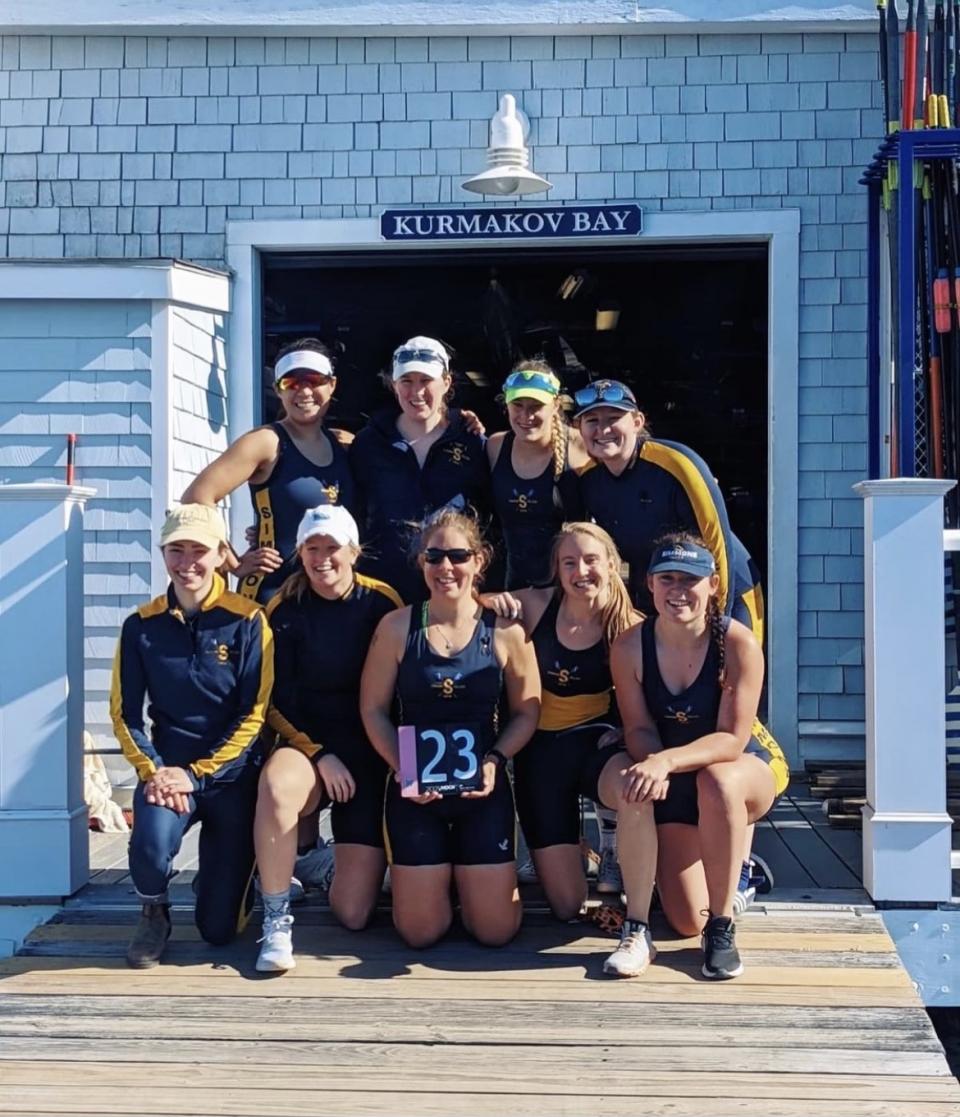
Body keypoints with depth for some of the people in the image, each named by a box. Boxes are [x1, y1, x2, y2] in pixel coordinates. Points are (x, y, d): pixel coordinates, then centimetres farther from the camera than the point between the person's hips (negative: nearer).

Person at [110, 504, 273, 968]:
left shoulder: (247, 621, -6)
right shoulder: (141, 625, 1)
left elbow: (254, 713, -8)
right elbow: (125, 712, 2)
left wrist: (197, 773, -13)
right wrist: (152, 770, -13)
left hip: (231, 774, -1)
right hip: (166, 767, 1)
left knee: (220, 926, -1)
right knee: (151, 845, -33)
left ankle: (223, 873, 37)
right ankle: (154, 912, 4)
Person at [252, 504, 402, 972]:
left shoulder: (381, 603, -2)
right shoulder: (285, 609, -2)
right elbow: (276, 703, -3)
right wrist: (320, 755, -14)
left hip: (368, 757, 0)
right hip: (307, 745, 0)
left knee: (353, 913, -8)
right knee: (276, 787, -40)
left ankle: (335, 859, 30)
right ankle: (276, 921, -19)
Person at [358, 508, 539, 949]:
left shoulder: (505, 631, -4)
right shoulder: (397, 627, -3)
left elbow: (527, 711, 3)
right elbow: (373, 710, 1)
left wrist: (495, 760, -13)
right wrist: (403, 768, -13)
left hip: (483, 787, 0)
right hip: (414, 787, 0)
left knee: (495, 930, 1)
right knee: (420, 931, 1)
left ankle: (463, 873, 33)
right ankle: (437, 872, 33)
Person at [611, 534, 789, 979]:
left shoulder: (738, 643, -25)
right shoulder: (630, 648, -17)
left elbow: (732, 739, -27)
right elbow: (639, 729, -11)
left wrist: (667, 760, -43)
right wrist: (652, 766, -35)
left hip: (749, 768, -3)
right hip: (675, 786, 3)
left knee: (716, 781, -42)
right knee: (686, 922, -2)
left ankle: (722, 927, -23)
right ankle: (726, 873, 37)